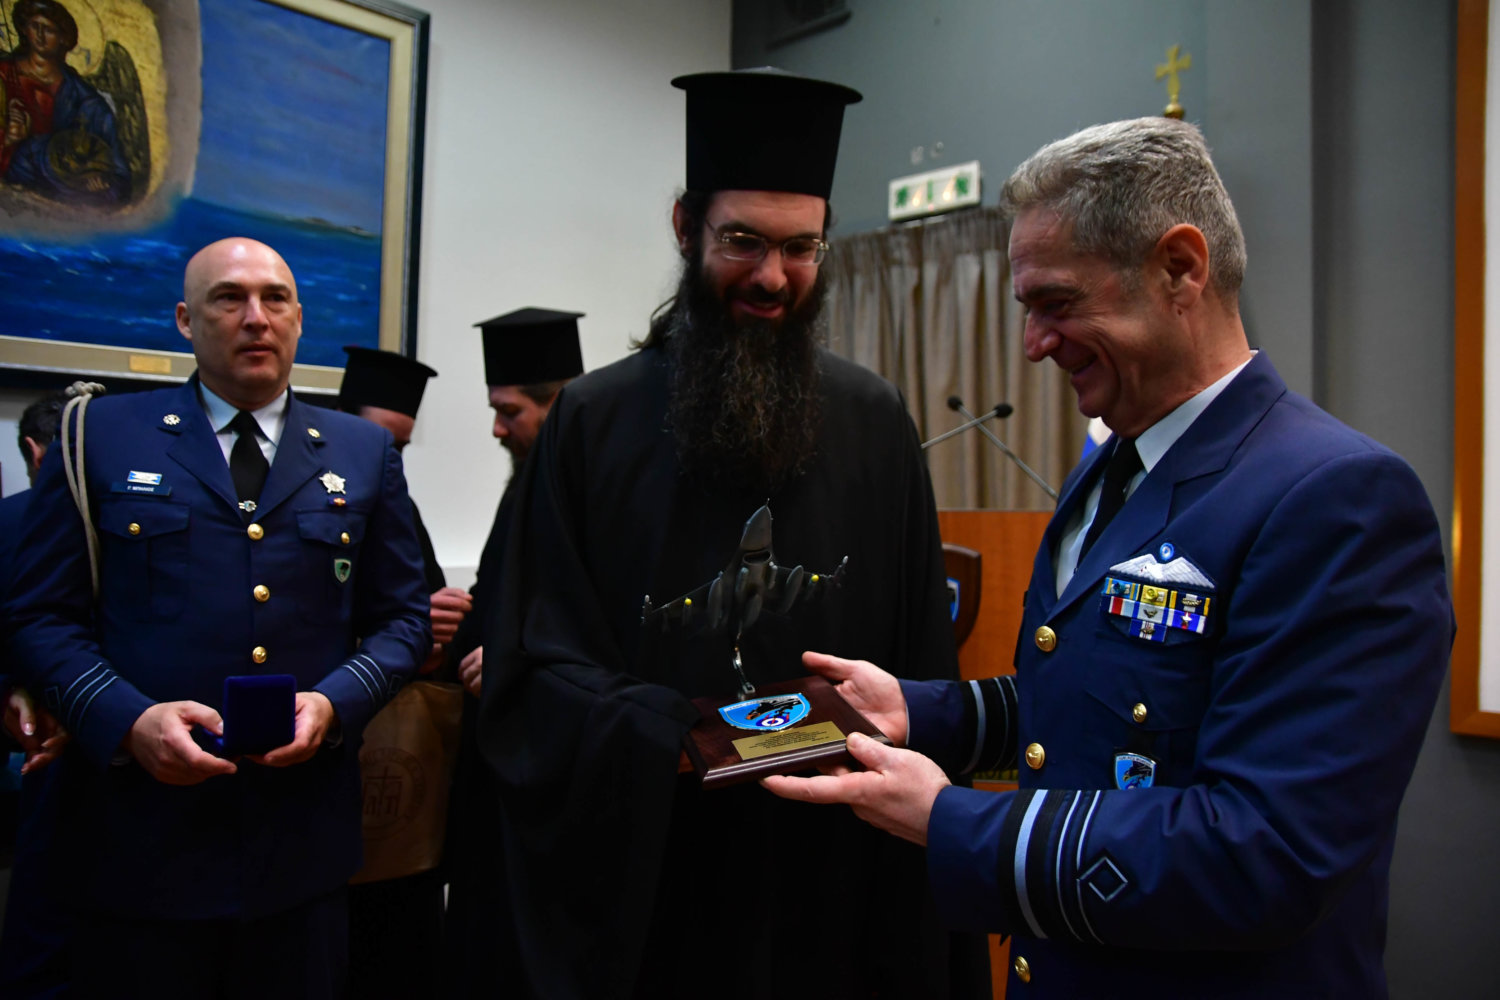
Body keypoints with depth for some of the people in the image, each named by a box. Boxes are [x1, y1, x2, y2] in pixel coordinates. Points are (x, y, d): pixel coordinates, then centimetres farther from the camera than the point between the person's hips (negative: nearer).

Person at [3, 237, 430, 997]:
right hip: (140, 837, -1)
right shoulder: (102, 436, 5)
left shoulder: (364, 451, 8)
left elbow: (403, 617, 8)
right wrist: (127, 718, -14)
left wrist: (334, 702, -10)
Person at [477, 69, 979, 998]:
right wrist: (666, 737, -19)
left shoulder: (876, 423, 1)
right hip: (636, 872, 0)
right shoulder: (591, 420, -3)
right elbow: (538, 665, -5)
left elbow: (922, 659, 5)